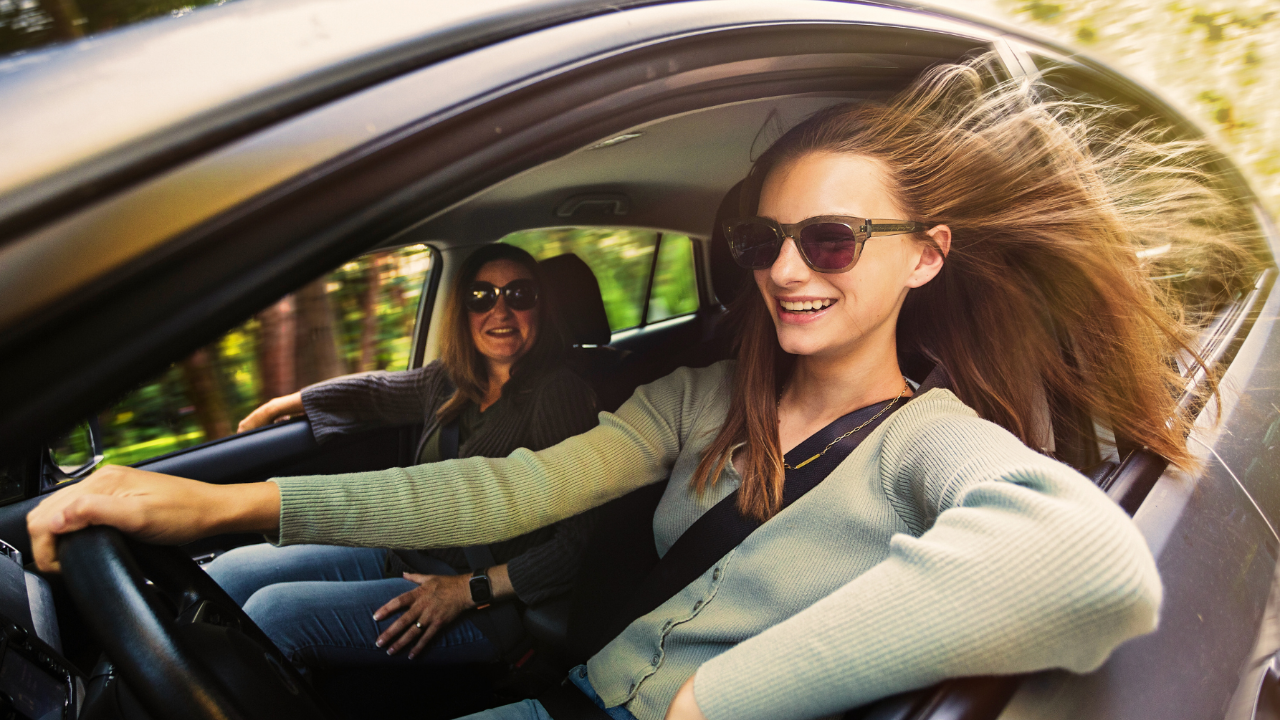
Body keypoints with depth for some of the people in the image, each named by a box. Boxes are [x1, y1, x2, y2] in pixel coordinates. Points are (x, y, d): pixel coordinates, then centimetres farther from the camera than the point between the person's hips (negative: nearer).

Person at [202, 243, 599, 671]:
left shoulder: (559, 395, -17)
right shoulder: (451, 381, 4)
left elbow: (578, 540, -20)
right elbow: (375, 392, 23)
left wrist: (469, 589, -21)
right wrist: (278, 407, 34)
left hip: (481, 606, -7)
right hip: (405, 557, 8)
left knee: (273, 613, -18)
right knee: (229, 573, 4)